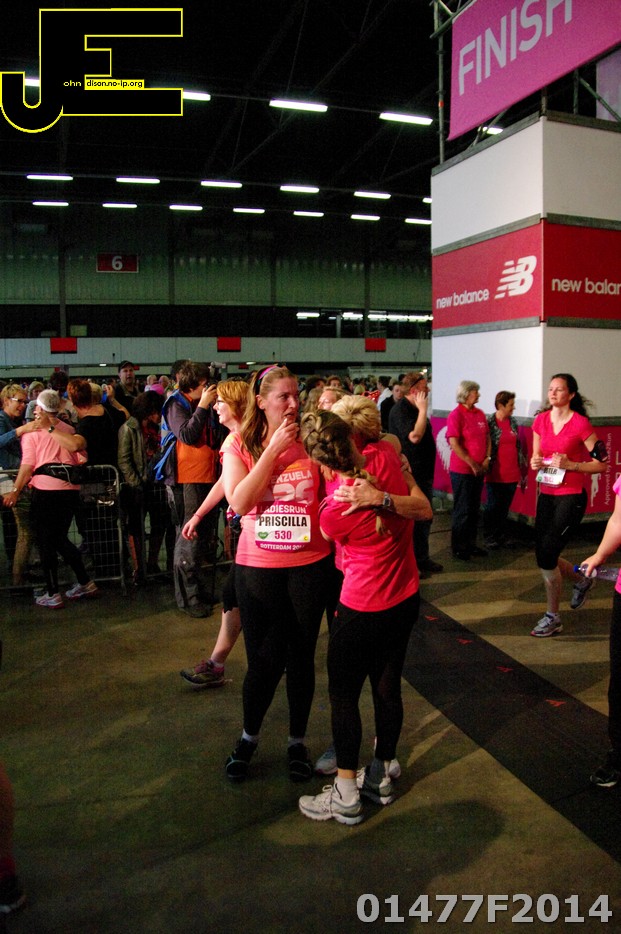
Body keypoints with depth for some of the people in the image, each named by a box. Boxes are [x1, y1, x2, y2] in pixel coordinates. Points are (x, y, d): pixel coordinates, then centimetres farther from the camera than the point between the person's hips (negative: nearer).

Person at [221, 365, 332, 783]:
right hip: (258, 565, 0)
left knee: (302, 657, 13)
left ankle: (298, 741, 35)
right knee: (264, 661, 8)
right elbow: (239, 501, -17)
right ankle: (249, 737, 36)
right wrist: (273, 449, -17)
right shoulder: (240, 446, -1)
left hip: (309, 564, 1)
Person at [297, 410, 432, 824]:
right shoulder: (386, 454, -13)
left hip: (363, 611, -7)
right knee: (387, 685, 19)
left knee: (344, 694, 10)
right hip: (406, 599, 7)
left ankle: (346, 795, 22)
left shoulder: (334, 510, -25)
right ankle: (381, 776, 37)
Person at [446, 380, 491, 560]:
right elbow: (454, 444, -18)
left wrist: (487, 459, 0)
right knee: (462, 510, 1)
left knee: (474, 509, 14)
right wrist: (472, 464, -16)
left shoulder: (480, 414, 8)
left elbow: (487, 437, 14)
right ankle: (458, 548, 14)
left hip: (479, 469, 7)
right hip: (462, 470, -7)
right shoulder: (456, 415, -13)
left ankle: (471, 544, 27)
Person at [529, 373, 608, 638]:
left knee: (546, 555, -9)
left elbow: (602, 463, -9)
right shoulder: (541, 421, 4)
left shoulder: (580, 424, -12)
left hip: (571, 497, -6)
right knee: (544, 556, 9)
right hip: (546, 495, 6)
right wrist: (535, 463, -6)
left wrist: (570, 464, -20)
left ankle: (553, 618, 10)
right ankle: (581, 581, 40)